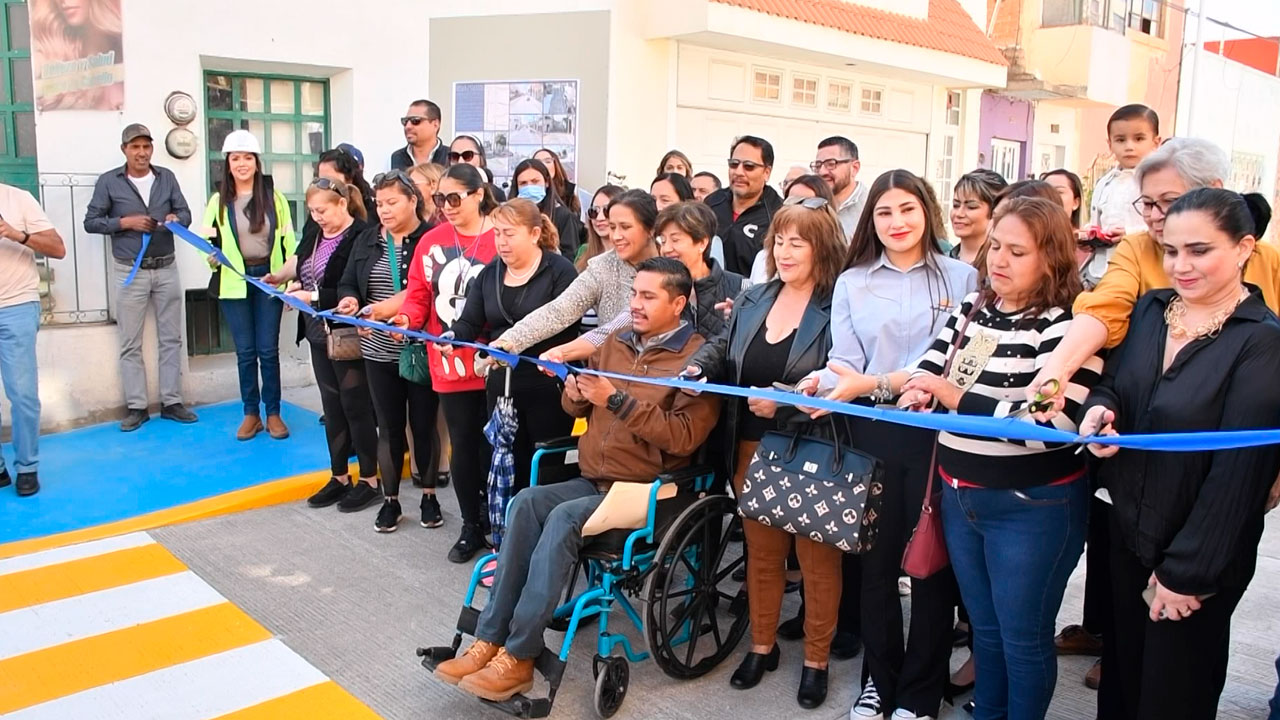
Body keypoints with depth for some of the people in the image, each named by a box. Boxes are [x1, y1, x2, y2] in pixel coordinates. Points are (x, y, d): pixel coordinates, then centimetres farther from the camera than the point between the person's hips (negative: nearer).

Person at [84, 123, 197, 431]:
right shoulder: (108, 181, -2)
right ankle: (136, 406, 9)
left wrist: (176, 219, -16)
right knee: (130, 343, 2)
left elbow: (185, 213, 6)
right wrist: (125, 222, -15)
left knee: (170, 338, 7)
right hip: (130, 272, -2)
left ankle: (171, 401, 15)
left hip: (166, 269, 2)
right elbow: (90, 222, -1)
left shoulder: (167, 177, 5)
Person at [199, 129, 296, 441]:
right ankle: (251, 414, 17)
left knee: (268, 349, 2)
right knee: (245, 351, 6)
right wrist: (211, 257, -16)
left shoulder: (274, 196, 2)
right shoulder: (219, 201, 3)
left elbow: (288, 241, 3)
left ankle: (273, 413, 13)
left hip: (268, 279, -1)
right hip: (235, 282, 1)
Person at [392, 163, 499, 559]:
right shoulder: (431, 241, 6)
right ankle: (471, 526, 28)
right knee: (462, 447, 12)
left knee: (492, 447, 6)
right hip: (449, 365, 4)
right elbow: (418, 294, 7)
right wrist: (407, 318, -12)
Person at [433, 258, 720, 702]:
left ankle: (518, 657, -22)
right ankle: (490, 641, -20)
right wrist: (574, 394, -4)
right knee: (527, 501, -22)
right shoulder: (616, 343, 14)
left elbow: (684, 437, -16)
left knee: (564, 517, -30)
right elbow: (576, 409, 20)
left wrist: (618, 402, -20)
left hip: (649, 492, -6)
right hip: (593, 480, 6)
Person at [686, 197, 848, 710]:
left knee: (817, 558, 9)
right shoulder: (753, 298, 7)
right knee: (761, 552, 18)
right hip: (753, 449, 6)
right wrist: (698, 369, -5)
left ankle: (816, 660, 26)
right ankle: (762, 646, 36)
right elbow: (722, 350, 15)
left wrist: (785, 404, -25)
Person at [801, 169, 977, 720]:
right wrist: (822, 381, -23)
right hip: (873, 436, 2)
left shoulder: (962, 277, 1)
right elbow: (845, 364, 1)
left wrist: (877, 383, -19)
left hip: (938, 433, -2)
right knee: (875, 560, 11)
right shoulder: (851, 283, 8)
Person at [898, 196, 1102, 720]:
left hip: (1033, 508, -6)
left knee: (1023, 637, 11)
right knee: (983, 627, 23)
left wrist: (957, 399, -26)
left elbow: (1056, 424, -26)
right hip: (960, 495, 7)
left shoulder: (1067, 324, -17)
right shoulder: (973, 308, 6)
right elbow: (929, 367, 8)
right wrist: (917, 391, -15)